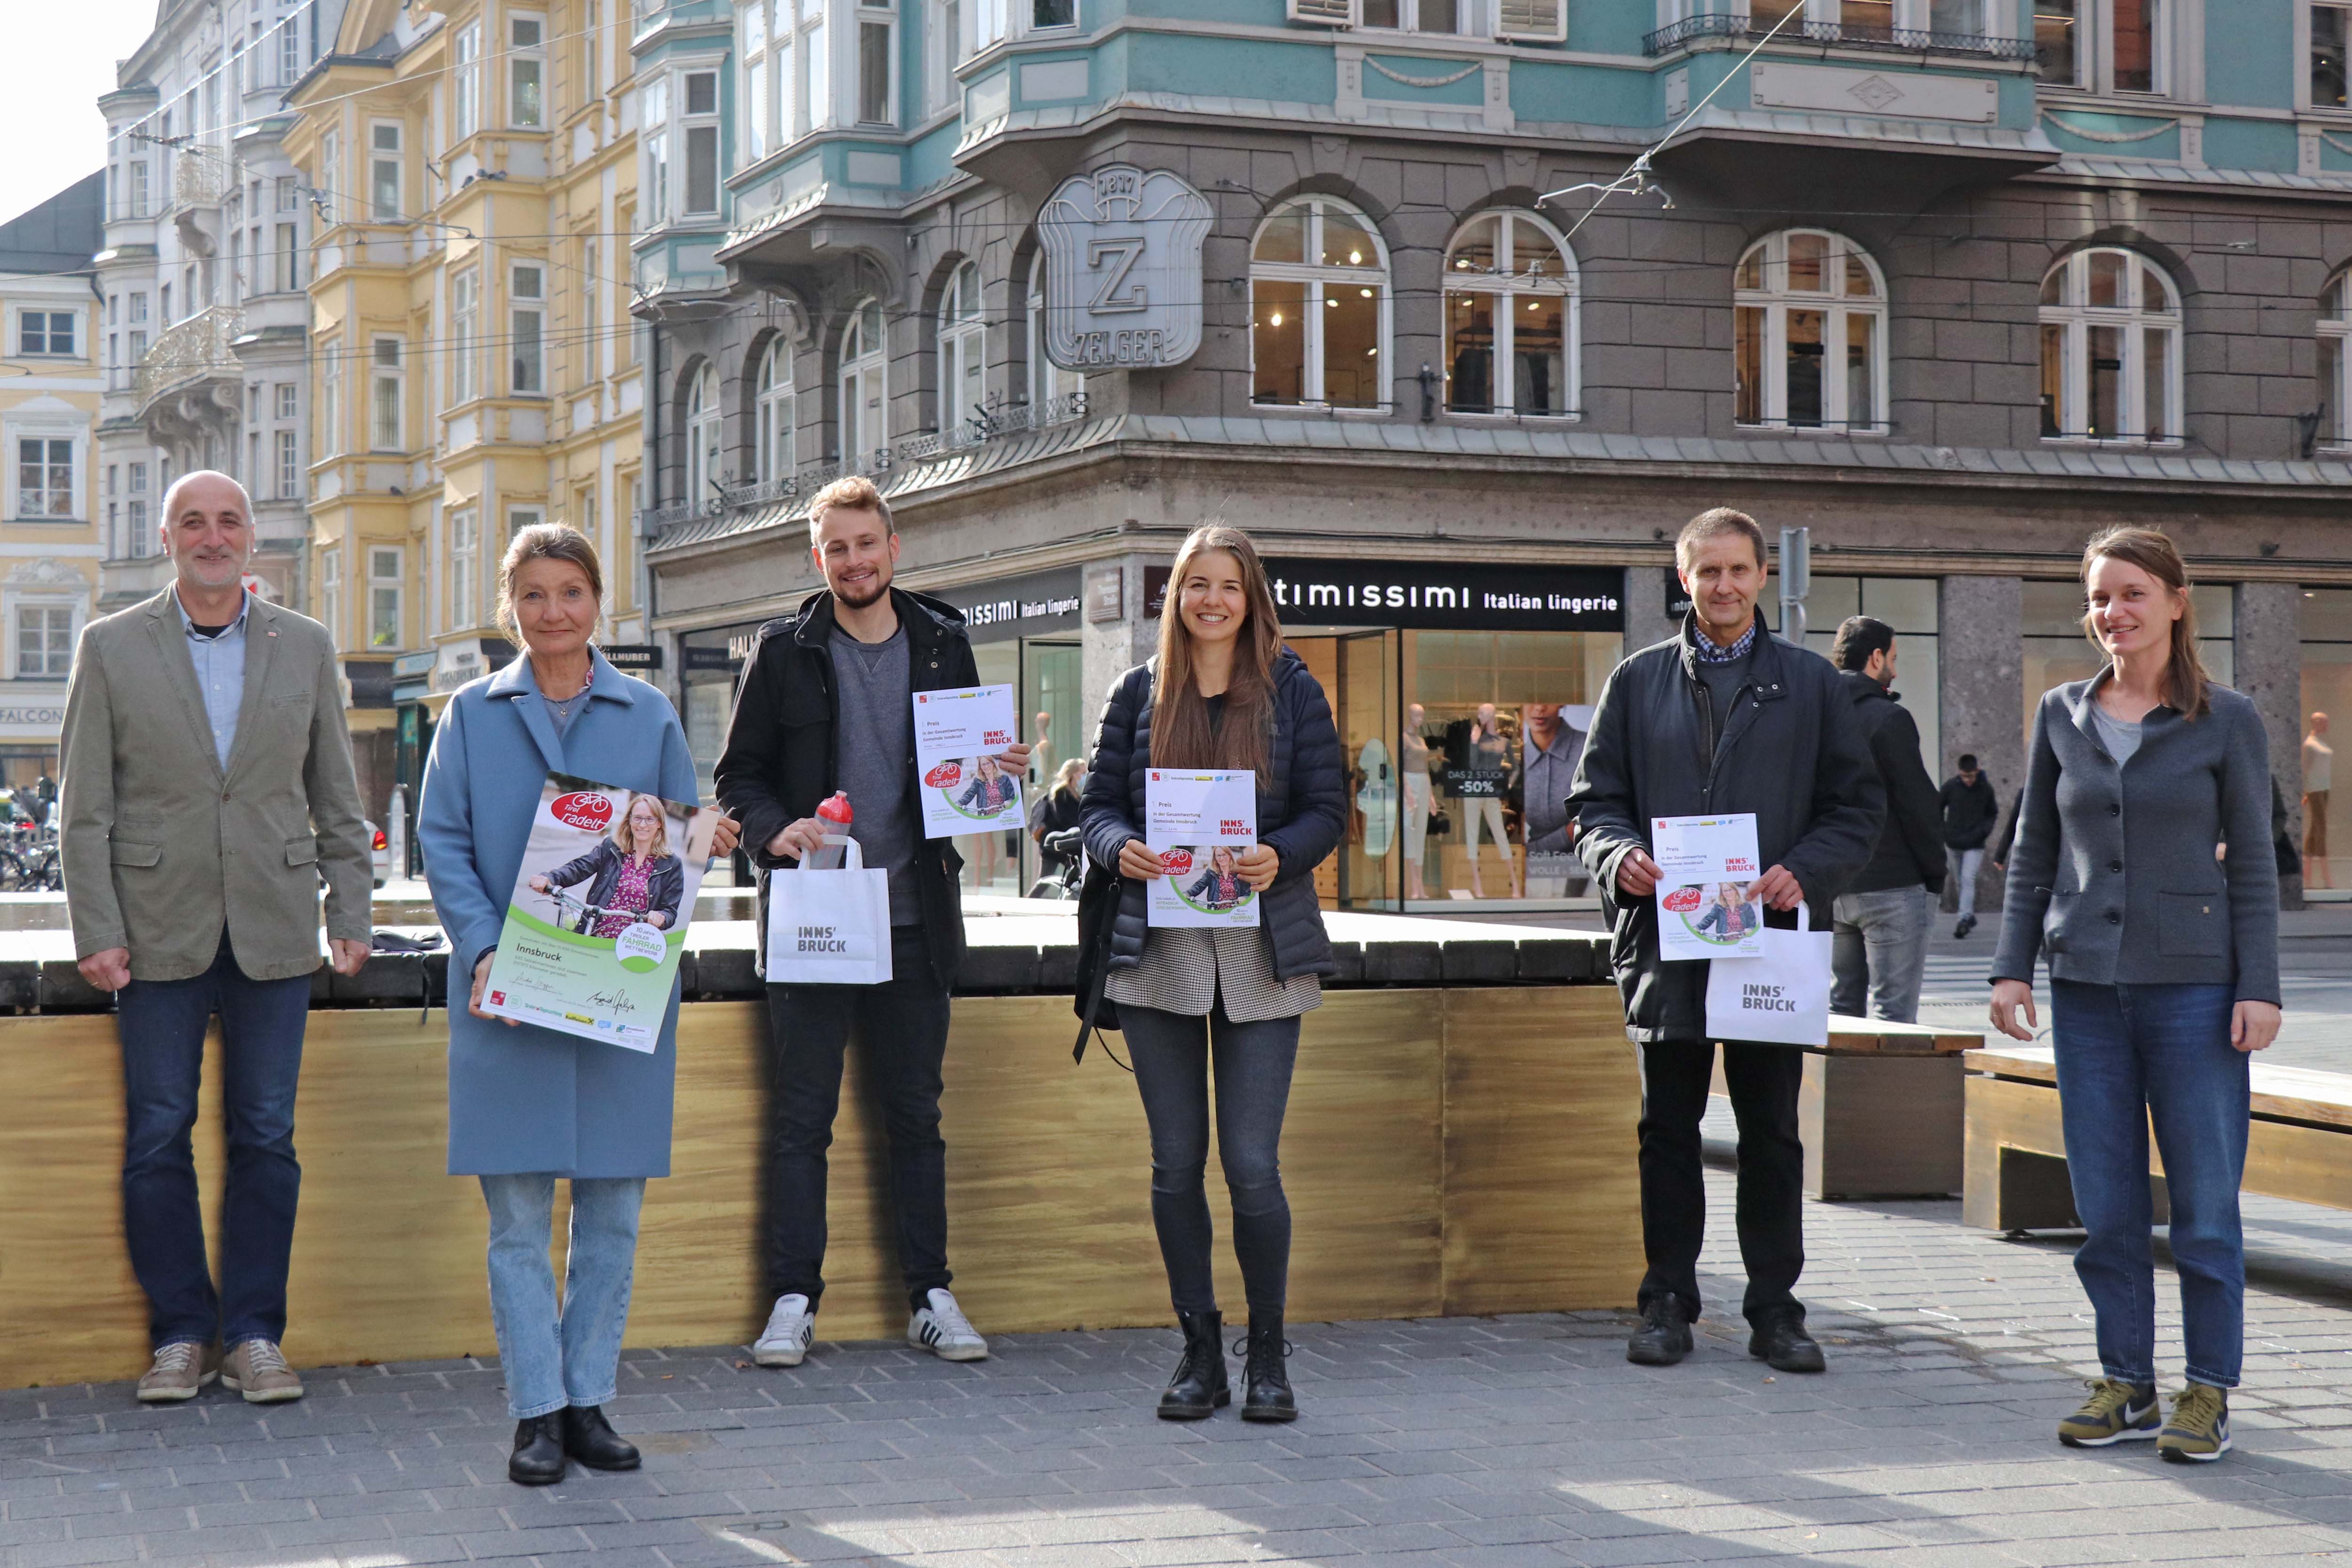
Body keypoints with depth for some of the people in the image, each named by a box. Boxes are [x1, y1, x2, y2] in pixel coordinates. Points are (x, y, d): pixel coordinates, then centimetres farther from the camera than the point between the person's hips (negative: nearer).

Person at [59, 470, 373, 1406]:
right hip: (159, 934, -1)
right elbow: (86, 808, 1)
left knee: (266, 1137, 3)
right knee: (158, 1138, 2)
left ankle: (255, 1336, 12)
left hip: (272, 932, 1)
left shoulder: (306, 648, 8)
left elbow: (336, 798, 11)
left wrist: (351, 916, 4)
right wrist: (96, 933, -6)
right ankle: (180, 1336, 13)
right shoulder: (112, 648, 3)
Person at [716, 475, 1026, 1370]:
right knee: (802, 1115, 1)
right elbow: (738, 773, 5)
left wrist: (1003, 773, -5)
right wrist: (774, 829, -15)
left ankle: (931, 1295, 14)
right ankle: (794, 1299, 7)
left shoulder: (943, 643, 9)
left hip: (914, 916, 2)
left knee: (916, 1113, 8)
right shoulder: (784, 651, 3)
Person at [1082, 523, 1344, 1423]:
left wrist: (1280, 858, -16)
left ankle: (1268, 1354, 10)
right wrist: (1120, 849, -13)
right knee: (1176, 1162, 4)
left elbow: (1328, 809, 3)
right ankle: (1200, 1355, 16)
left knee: (1252, 1163, -6)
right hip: (1157, 948, 2)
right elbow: (1099, 802, 9)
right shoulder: (1139, 693, 10)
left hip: (1260, 950, -2)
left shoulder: (1292, 692, 6)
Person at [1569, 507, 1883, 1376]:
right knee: (1668, 1131, 6)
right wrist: (1619, 856, -12)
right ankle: (1668, 1303, 15)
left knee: (1771, 1135, 5)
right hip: (1665, 934, 1)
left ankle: (1775, 1311, 13)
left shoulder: (1810, 683, 8)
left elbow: (1859, 805, 7)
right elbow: (1594, 799, 10)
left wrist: (1805, 872, -11)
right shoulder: (1638, 682, 10)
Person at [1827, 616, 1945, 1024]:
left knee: (1840, 1007, 12)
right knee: (1893, 1013, -5)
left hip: (1831, 892, 7)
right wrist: (1935, 876, -3)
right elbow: (1919, 803, -11)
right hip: (1891, 886, -7)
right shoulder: (1888, 718, -10)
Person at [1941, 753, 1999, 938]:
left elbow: (1993, 813, 10)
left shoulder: (1986, 788, -5)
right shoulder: (1951, 786, -6)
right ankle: (1970, 917, 27)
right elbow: (1937, 809, 6)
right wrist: (1942, 832, -3)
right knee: (1959, 883, 11)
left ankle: (1964, 920, -21)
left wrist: (1985, 829, -9)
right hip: (1953, 845, 2)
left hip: (1975, 845, -2)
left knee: (1968, 880, -15)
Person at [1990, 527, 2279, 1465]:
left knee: (2205, 1206, 0)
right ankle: (2125, 1384, 16)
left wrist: (2259, 987, -5)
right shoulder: (2061, 717, 8)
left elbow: (2253, 863, 1)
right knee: (2105, 1208, 6)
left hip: (2193, 984, -3)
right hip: (2087, 988, 3)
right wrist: (2012, 965, 6)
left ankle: (2208, 1393, 10)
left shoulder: (2227, 722, 0)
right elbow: (2033, 853, 13)